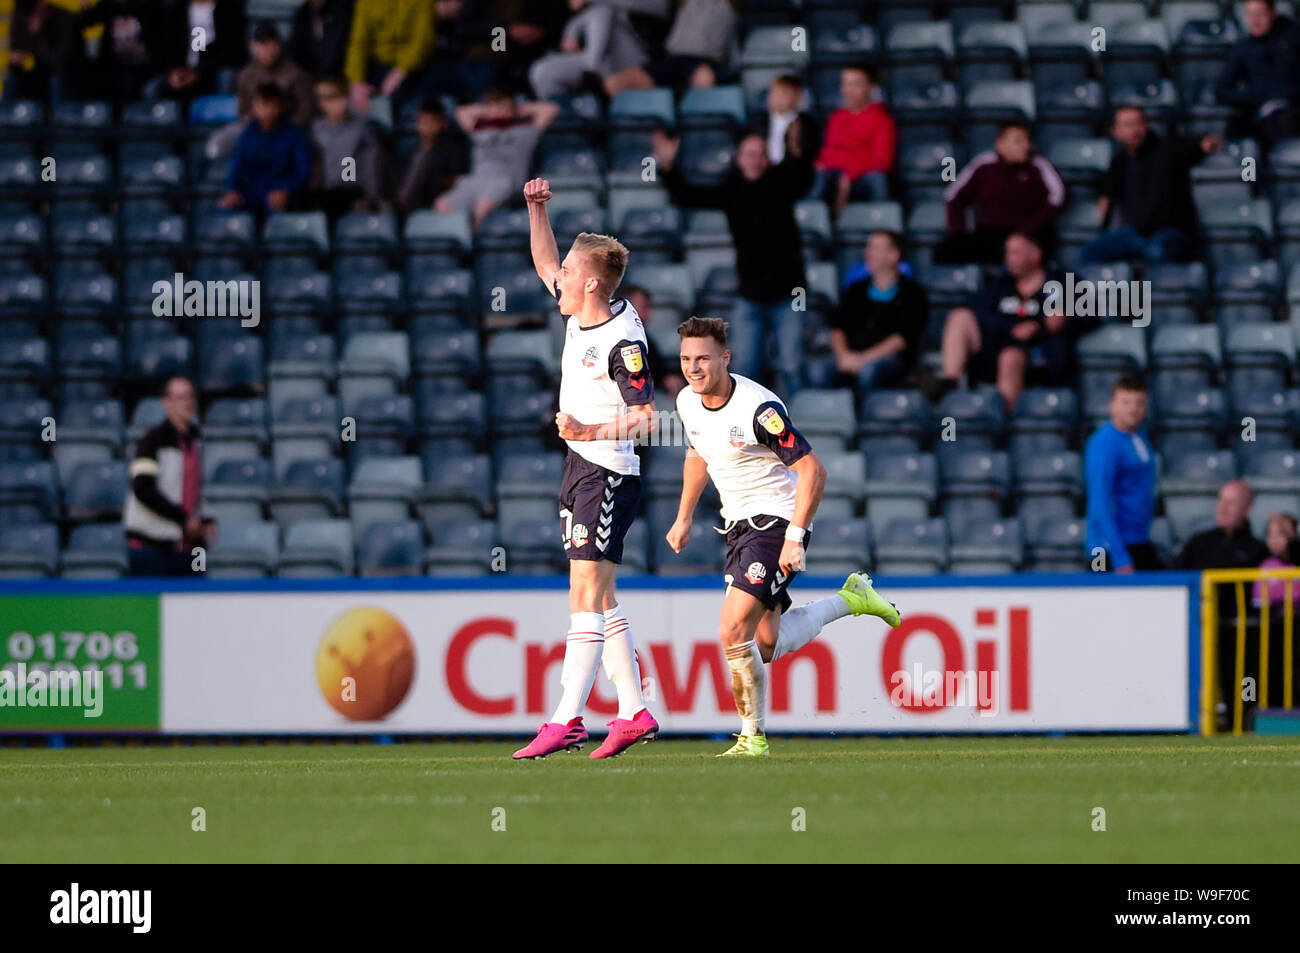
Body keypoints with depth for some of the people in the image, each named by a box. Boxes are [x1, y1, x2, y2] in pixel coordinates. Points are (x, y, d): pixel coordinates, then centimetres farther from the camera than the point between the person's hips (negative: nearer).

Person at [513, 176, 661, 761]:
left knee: (586, 595, -13)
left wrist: (590, 431, -30)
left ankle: (566, 720, -19)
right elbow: (545, 264, 26)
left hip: (609, 474, -9)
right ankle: (634, 712, 15)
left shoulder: (622, 341, -18)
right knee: (599, 601, 10)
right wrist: (537, 209, 15)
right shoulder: (579, 315, 8)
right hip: (580, 471, 9)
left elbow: (646, 417, -19)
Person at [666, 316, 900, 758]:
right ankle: (849, 599, 34)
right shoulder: (688, 402, 0)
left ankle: (752, 736, -6)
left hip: (777, 521, -8)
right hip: (739, 525, 8)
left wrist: (794, 537, -26)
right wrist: (684, 517, 22)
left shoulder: (758, 408, -24)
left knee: (734, 631, -21)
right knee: (766, 645, 12)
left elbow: (812, 470, -21)